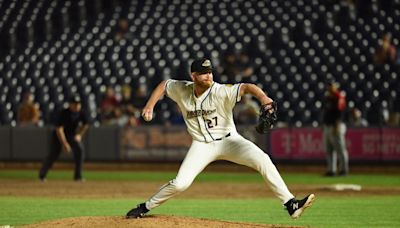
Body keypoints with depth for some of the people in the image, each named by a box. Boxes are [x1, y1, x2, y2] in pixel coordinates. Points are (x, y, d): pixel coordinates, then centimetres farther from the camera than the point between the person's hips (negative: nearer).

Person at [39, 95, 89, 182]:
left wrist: (79, 135, -3)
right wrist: (65, 144, -36)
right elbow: (59, 129, -32)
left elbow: (85, 125, 8)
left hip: (72, 135, 4)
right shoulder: (64, 113, -29)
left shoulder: (81, 113, -13)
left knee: (79, 150, -16)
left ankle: (78, 176, -7)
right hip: (59, 135, -4)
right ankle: (42, 175, 12)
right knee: (53, 154, -9)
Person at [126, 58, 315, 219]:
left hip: (228, 140, -2)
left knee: (262, 160, -24)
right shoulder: (182, 90, -8)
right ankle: (146, 207, 11)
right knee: (180, 183, -13)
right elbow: (164, 84, 12)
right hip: (202, 145, 2)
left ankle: (290, 204, -24)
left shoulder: (221, 91, -20)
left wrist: (263, 97, -54)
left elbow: (246, 87, -34)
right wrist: (150, 105, 2)